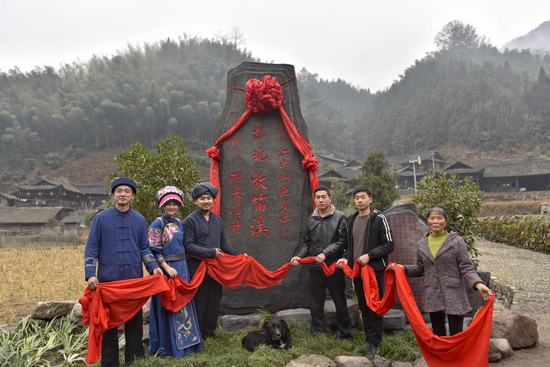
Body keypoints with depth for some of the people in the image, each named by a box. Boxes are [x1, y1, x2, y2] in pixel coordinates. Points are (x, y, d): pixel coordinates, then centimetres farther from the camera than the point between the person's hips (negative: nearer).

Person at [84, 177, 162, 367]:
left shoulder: (140, 220, 6)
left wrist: (153, 266, -6)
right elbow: (91, 248, -2)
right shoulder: (101, 218, -1)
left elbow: (144, 248, 10)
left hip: (134, 279, 2)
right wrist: (90, 274, -13)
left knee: (135, 321, 10)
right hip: (108, 279, -2)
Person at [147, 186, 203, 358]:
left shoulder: (179, 223, 11)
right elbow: (154, 250, -14)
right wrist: (167, 268, -21)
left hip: (181, 268, 7)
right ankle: (168, 347, 13)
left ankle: (184, 341, 26)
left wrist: (183, 267, 8)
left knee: (183, 304, 13)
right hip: (165, 269, -7)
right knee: (168, 306, 0)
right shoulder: (157, 224, -9)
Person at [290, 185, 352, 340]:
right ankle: (317, 335, 23)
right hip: (315, 268, 4)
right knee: (315, 304, 10)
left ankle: (345, 335, 22)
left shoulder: (339, 217, -3)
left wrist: (325, 253, -17)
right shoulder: (311, 219, 9)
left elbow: (342, 241, -8)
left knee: (340, 302, 8)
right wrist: (299, 256, -2)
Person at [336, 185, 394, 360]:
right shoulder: (351, 220, 10)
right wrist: (348, 260, 8)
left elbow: (389, 245, -10)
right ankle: (368, 339, 26)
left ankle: (374, 343, 12)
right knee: (364, 307, 14)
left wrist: (369, 255, -18)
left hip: (375, 270, -5)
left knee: (375, 308, 2)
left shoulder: (379, 219, -7)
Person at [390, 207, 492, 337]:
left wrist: (478, 284, -24)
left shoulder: (456, 241, -5)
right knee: (438, 334, 15)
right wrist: (402, 268, 1)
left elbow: (466, 268, -7)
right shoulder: (422, 244, 6)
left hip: (453, 296, -4)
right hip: (432, 296, 4)